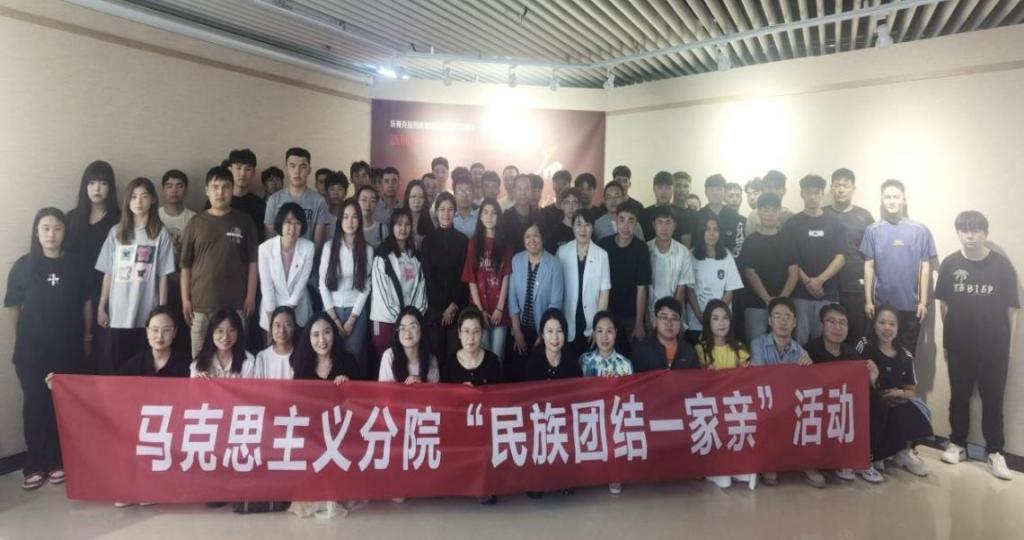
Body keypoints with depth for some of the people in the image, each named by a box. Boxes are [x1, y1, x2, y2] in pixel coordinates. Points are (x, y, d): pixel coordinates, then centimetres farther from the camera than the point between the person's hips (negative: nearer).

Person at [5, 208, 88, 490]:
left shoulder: (76, 265, 0)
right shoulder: (23, 265, -1)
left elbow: (86, 302, 7)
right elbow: (13, 306, 5)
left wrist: (86, 335, 6)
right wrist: (25, 335, 6)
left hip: (68, 348, 0)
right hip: (32, 349, 0)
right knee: (35, 405, 5)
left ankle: (58, 461, 20)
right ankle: (34, 465, 16)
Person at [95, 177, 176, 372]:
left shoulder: (160, 234, -1)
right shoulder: (116, 232, 7)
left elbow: (163, 277, -2)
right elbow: (108, 274, 9)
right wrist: (101, 307, 6)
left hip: (147, 315, -2)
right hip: (118, 314, 2)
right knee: (114, 366, 8)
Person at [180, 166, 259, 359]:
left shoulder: (244, 222, 2)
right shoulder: (196, 222, 4)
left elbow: (253, 262, 2)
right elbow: (186, 265, 6)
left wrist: (251, 296, -3)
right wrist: (185, 299, 0)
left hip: (235, 303, -1)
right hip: (201, 303, 1)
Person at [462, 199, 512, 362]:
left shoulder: (505, 242, 5)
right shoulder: (474, 241, 3)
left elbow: (506, 277, -1)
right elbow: (471, 277, -1)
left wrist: (499, 308, -10)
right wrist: (480, 309, -9)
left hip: (500, 308, 0)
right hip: (479, 307, 0)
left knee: (497, 354, 3)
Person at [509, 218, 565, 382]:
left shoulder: (554, 264, -10)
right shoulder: (516, 260, -2)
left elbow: (555, 302, -10)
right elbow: (512, 297, -1)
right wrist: (517, 331, -5)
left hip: (544, 330, -2)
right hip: (520, 329, 2)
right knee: (515, 372, 8)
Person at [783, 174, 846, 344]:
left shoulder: (834, 224, 7)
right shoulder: (792, 224, 4)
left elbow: (840, 258, 1)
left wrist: (819, 280, -13)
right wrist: (807, 281, -13)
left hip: (828, 294, 1)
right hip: (799, 293, -1)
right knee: (800, 338, 0)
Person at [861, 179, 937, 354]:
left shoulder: (920, 230, 0)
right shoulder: (872, 230, 0)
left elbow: (925, 266, 2)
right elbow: (869, 266, 2)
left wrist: (923, 301, -2)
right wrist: (868, 300, -1)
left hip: (910, 304, 0)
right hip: (881, 303, 0)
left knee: (907, 351, 10)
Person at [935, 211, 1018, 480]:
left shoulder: (1002, 264, -7)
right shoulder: (950, 264, -3)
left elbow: (1011, 307, -2)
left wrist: (1010, 342, -1)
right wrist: (947, 336, 3)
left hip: (994, 346, -1)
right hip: (959, 345, 1)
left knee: (993, 399, 8)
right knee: (959, 396, 13)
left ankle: (995, 452, 20)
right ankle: (957, 444, 26)